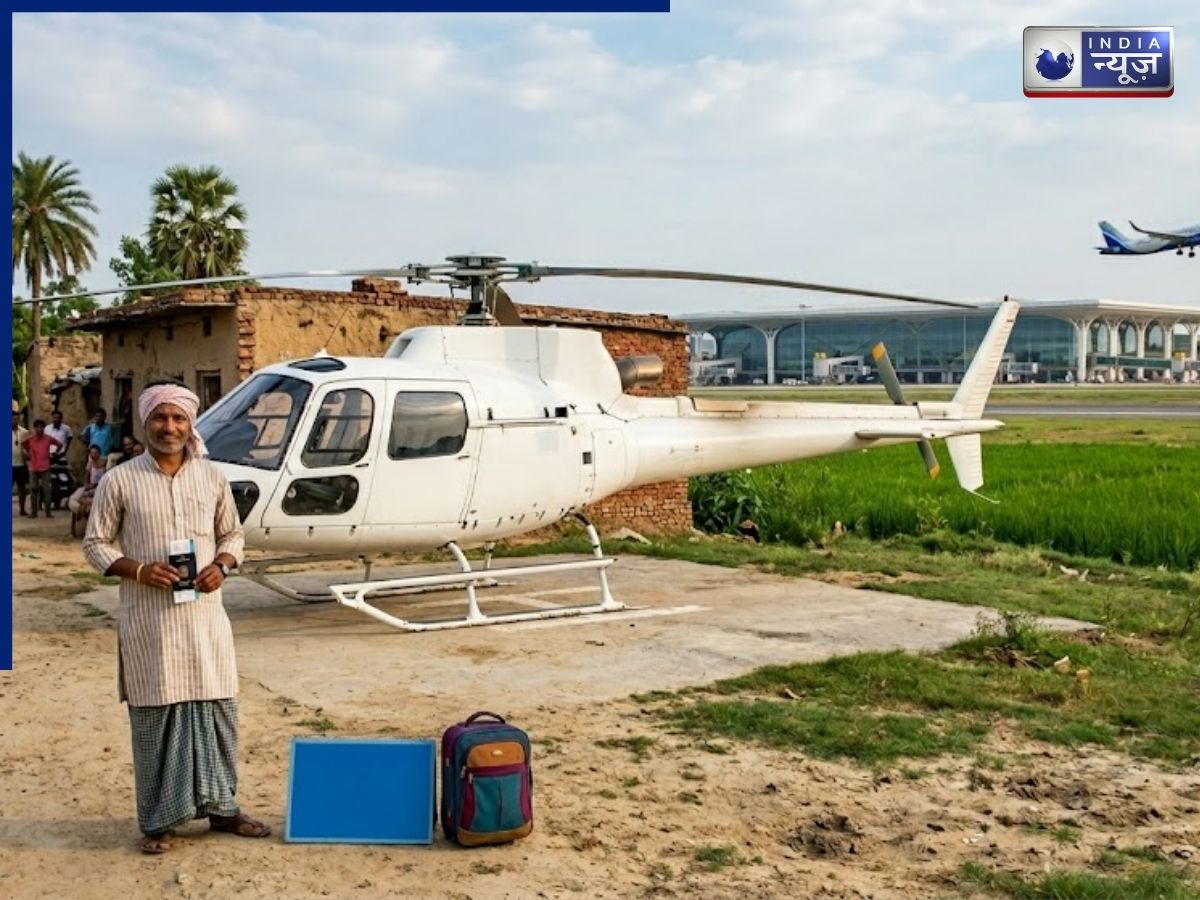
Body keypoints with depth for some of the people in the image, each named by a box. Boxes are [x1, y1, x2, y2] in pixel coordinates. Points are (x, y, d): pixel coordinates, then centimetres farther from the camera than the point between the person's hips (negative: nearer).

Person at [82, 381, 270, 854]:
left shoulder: (212, 477, 5)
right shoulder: (119, 480, -3)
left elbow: (233, 534, 13)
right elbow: (95, 544, 1)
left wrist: (221, 566, -7)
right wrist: (138, 571, -15)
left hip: (205, 614, 3)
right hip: (148, 619, -2)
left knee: (217, 709, 8)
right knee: (154, 716, 4)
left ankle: (222, 806, 24)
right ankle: (158, 820, 17)